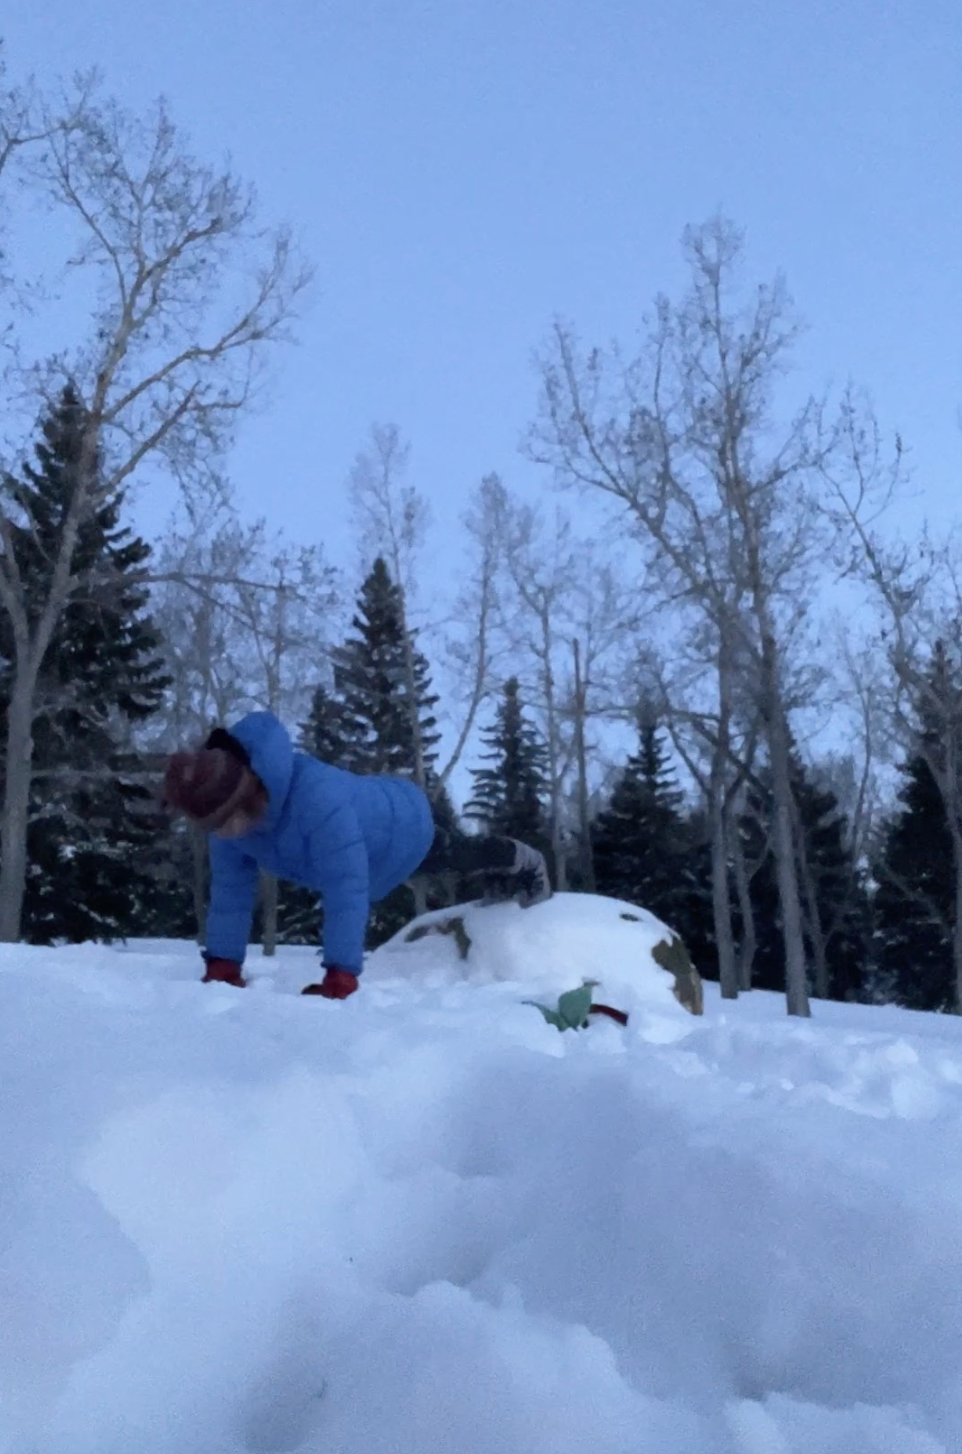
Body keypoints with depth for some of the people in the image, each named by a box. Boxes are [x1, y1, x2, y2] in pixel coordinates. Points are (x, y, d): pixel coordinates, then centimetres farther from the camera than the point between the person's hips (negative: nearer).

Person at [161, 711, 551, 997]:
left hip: (404, 825, -7)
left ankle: (521, 860, 57)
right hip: (365, 829, 7)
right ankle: (505, 861, 66)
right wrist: (222, 967, -23)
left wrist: (340, 978, -52)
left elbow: (346, 888, -53)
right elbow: (230, 889, -21)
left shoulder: (316, 796, -53)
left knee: (458, 856, 23)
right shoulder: (227, 812, -30)